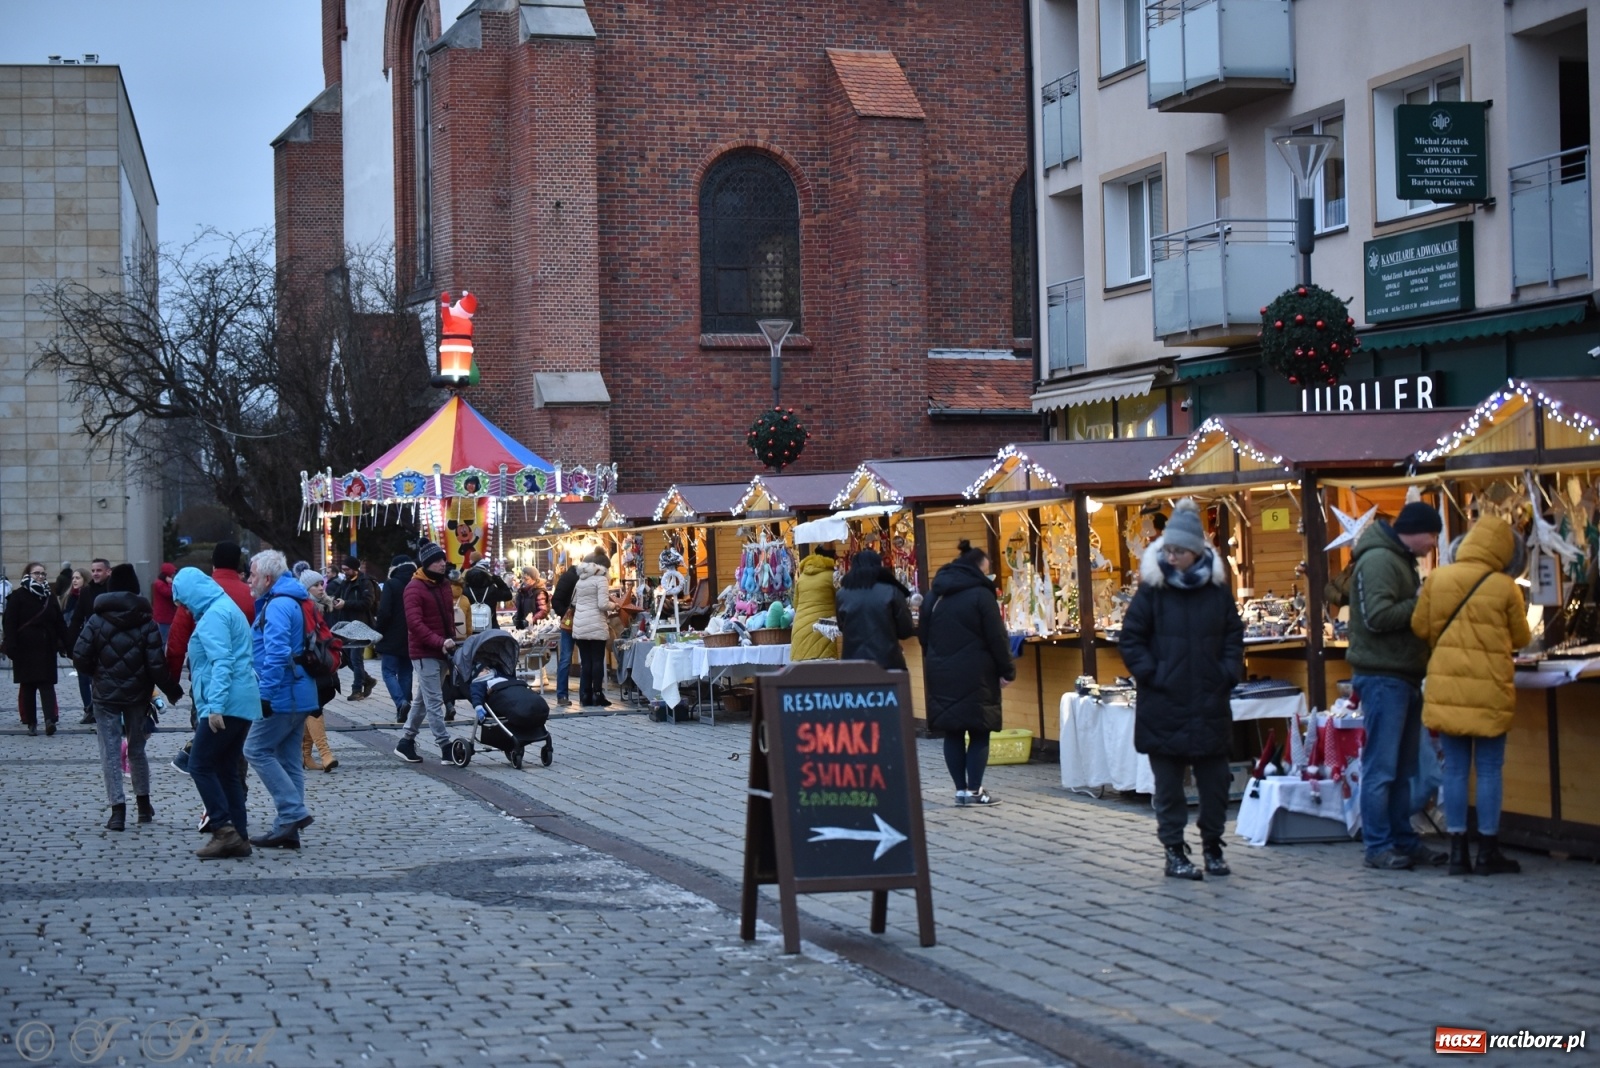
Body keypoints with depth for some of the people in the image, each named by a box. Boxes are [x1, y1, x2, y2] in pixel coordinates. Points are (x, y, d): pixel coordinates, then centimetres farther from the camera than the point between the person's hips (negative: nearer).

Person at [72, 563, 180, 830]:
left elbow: (80, 658, -10)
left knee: (111, 752, -1)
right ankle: (144, 806, 24)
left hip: (106, 696, -2)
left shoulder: (97, 620, -7)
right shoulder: (146, 623, -5)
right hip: (137, 695, 2)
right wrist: (172, 691, 0)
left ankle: (118, 810, -9)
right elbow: (156, 664, -11)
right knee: (137, 749, 17)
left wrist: (97, 673, 10)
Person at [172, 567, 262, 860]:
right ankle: (239, 836, 11)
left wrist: (215, 705, -26)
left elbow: (221, 663, -21)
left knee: (200, 765, -7)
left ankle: (224, 829, -12)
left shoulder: (213, 616, -11)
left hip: (226, 705, -10)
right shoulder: (227, 609, 21)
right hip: (242, 704, 10)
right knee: (227, 769, 11)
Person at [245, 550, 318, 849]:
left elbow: (277, 653, -24)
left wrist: (266, 693, -23)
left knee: (257, 750, -4)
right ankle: (288, 829, 11)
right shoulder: (293, 602, 18)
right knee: (288, 760, 10)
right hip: (299, 696, 10)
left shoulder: (277, 606, -15)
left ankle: (294, 812, -10)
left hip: (281, 697, -10)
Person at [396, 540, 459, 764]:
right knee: (434, 701, -9)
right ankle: (446, 748, -10)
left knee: (424, 700, 14)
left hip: (442, 653, 8)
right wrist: (440, 642, -27)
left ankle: (406, 742, 24)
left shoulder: (444, 584, 13)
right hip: (424, 653, -8)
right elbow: (414, 623, -20)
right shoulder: (414, 588, -12)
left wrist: (451, 641, 11)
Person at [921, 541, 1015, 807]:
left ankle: (961, 789, 7)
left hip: (941, 675, 6)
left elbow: (923, 636, 17)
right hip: (974, 676, -5)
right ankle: (974, 790, -2)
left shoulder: (933, 596, 12)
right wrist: (1007, 670, -3)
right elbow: (997, 638, -10)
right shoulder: (981, 595, -8)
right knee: (979, 733, 1)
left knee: (952, 733, 8)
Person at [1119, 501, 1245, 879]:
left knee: (1215, 780, 7)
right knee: (1169, 784, 3)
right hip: (1164, 707, -2)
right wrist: (1152, 674, -10)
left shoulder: (1217, 589, 3)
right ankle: (1175, 853, 11)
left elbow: (1234, 635, 13)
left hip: (1210, 705, 2)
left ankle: (1213, 848, 21)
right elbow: (1131, 641, -1)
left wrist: (1229, 673, 0)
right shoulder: (1152, 589, -5)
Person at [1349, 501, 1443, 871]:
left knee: (1404, 767, 12)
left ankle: (1403, 840, 17)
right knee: (1381, 767, -7)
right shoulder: (1378, 561, -14)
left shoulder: (1401, 561, 19)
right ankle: (1377, 845, -4)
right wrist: (1420, 603, -17)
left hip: (1404, 678, 10)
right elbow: (1377, 616, -24)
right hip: (1383, 677, -10)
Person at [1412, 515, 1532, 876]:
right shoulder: (1505, 588, -6)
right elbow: (1520, 638, 5)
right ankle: (1488, 852, 7)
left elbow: (1420, 628, 6)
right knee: (1489, 770, 4)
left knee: (1454, 768, 7)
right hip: (1488, 688, -3)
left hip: (1446, 685, 3)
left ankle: (1458, 850, 8)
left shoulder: (1437, 579, 1)